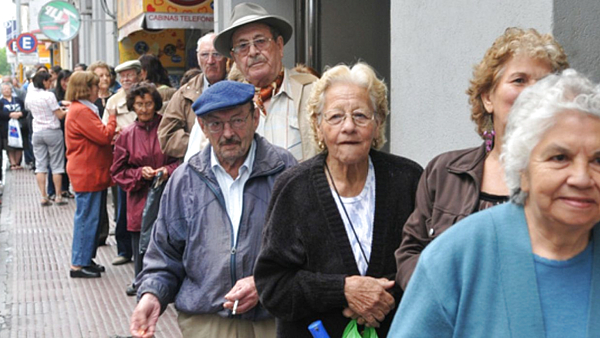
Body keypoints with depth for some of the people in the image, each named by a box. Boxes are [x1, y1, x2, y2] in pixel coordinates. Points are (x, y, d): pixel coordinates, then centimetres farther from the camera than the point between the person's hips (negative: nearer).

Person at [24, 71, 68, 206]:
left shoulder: (29, 96, 4)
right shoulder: (49, 95, -16)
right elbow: (60, 115, -14)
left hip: (37, 133, 5)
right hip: (53, 132, -5)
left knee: (40, 166, 6)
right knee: (56, 166, 4)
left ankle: (43, 197, 3)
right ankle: (58, 196, 6)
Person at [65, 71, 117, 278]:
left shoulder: (83, 109, 17)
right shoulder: (81, 111, -18)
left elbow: (97, 137, 22)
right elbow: (104, 136, -20)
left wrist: (112, 136, 7)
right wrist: (112, 118, -6)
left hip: (91, 173, 11)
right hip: (87, 174, -11)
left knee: (91, 218, 15)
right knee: (87, 218, -5)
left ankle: (86, 260, 23)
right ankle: (78, 265, 0)